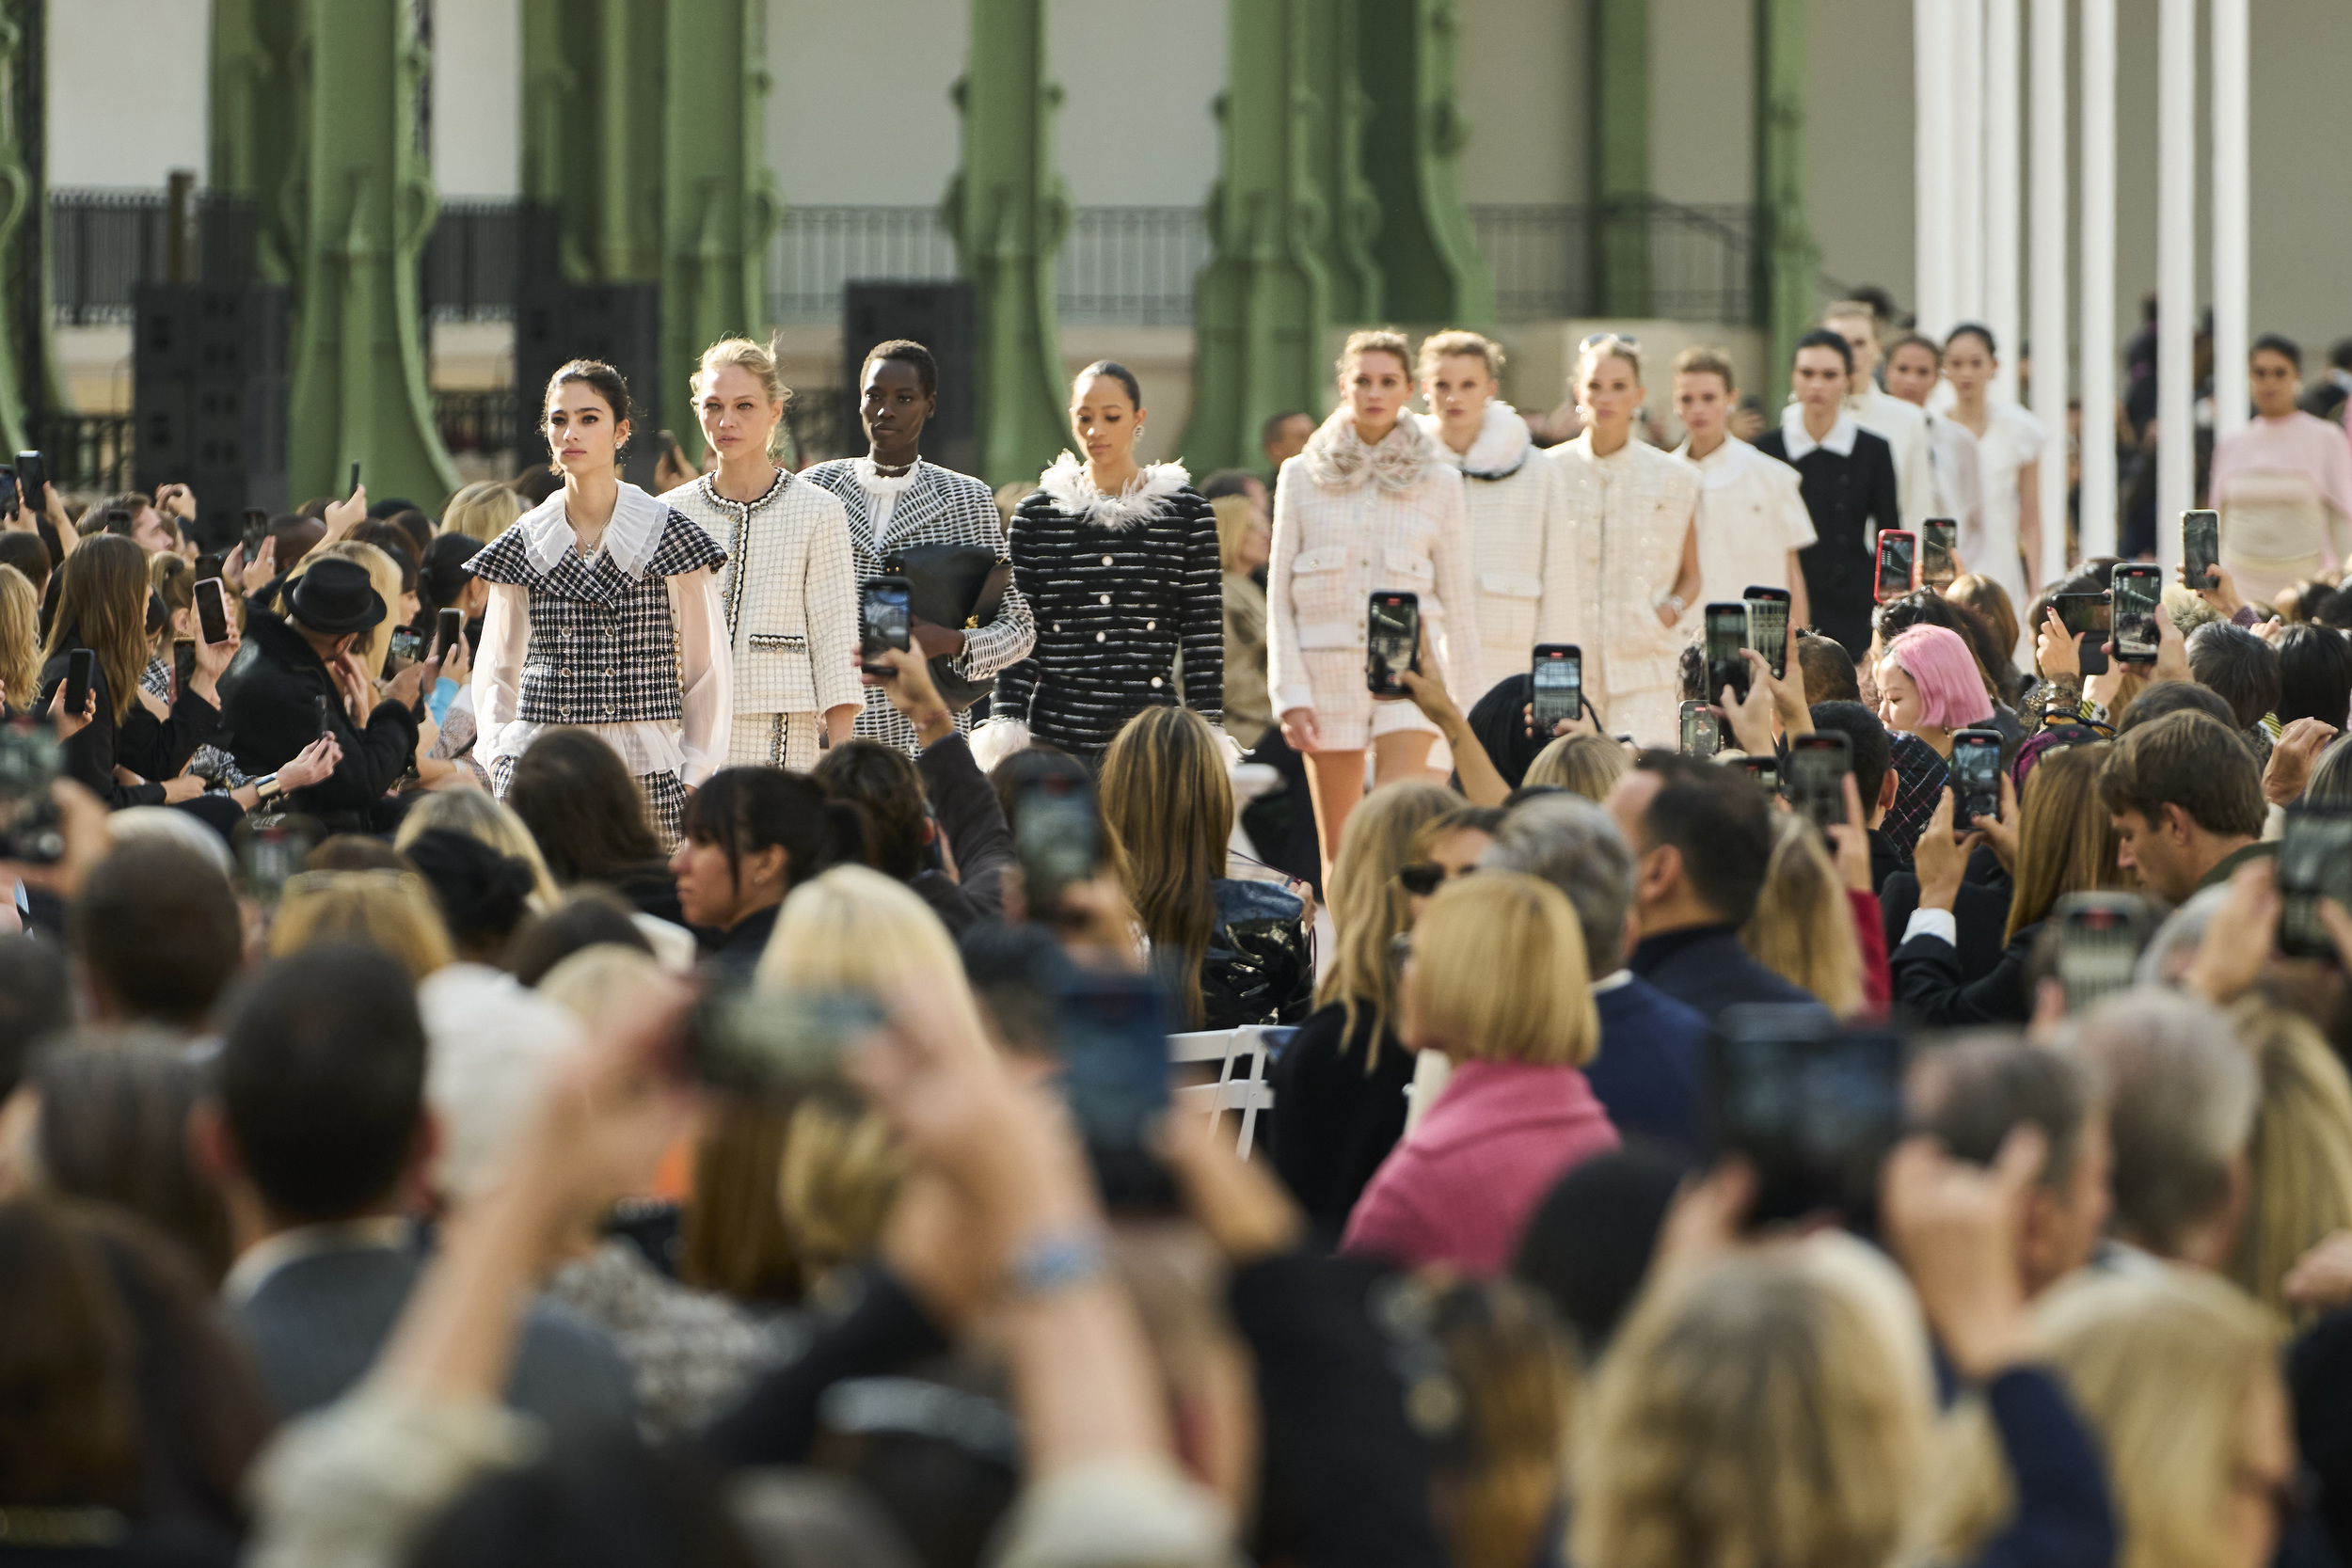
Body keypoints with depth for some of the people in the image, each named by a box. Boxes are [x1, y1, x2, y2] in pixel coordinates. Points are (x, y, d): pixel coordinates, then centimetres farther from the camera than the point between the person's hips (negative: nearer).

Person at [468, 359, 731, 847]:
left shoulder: (671, 538, 2)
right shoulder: (524, 545, 10)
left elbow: (707, 670, 5)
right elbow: (496, 670, 19)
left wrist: (694, 779, 0)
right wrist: (498, 749, 3)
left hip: (644, 772, -2)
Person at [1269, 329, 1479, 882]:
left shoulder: (1438, 483, 6)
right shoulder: (1303, 476, 6)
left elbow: (1457, 598, 9)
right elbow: (1279, 594, 6)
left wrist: (1467, 700, 7)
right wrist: (1289, 692, -3)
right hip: (1327, 666, 1)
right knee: (1340, 852, 4)